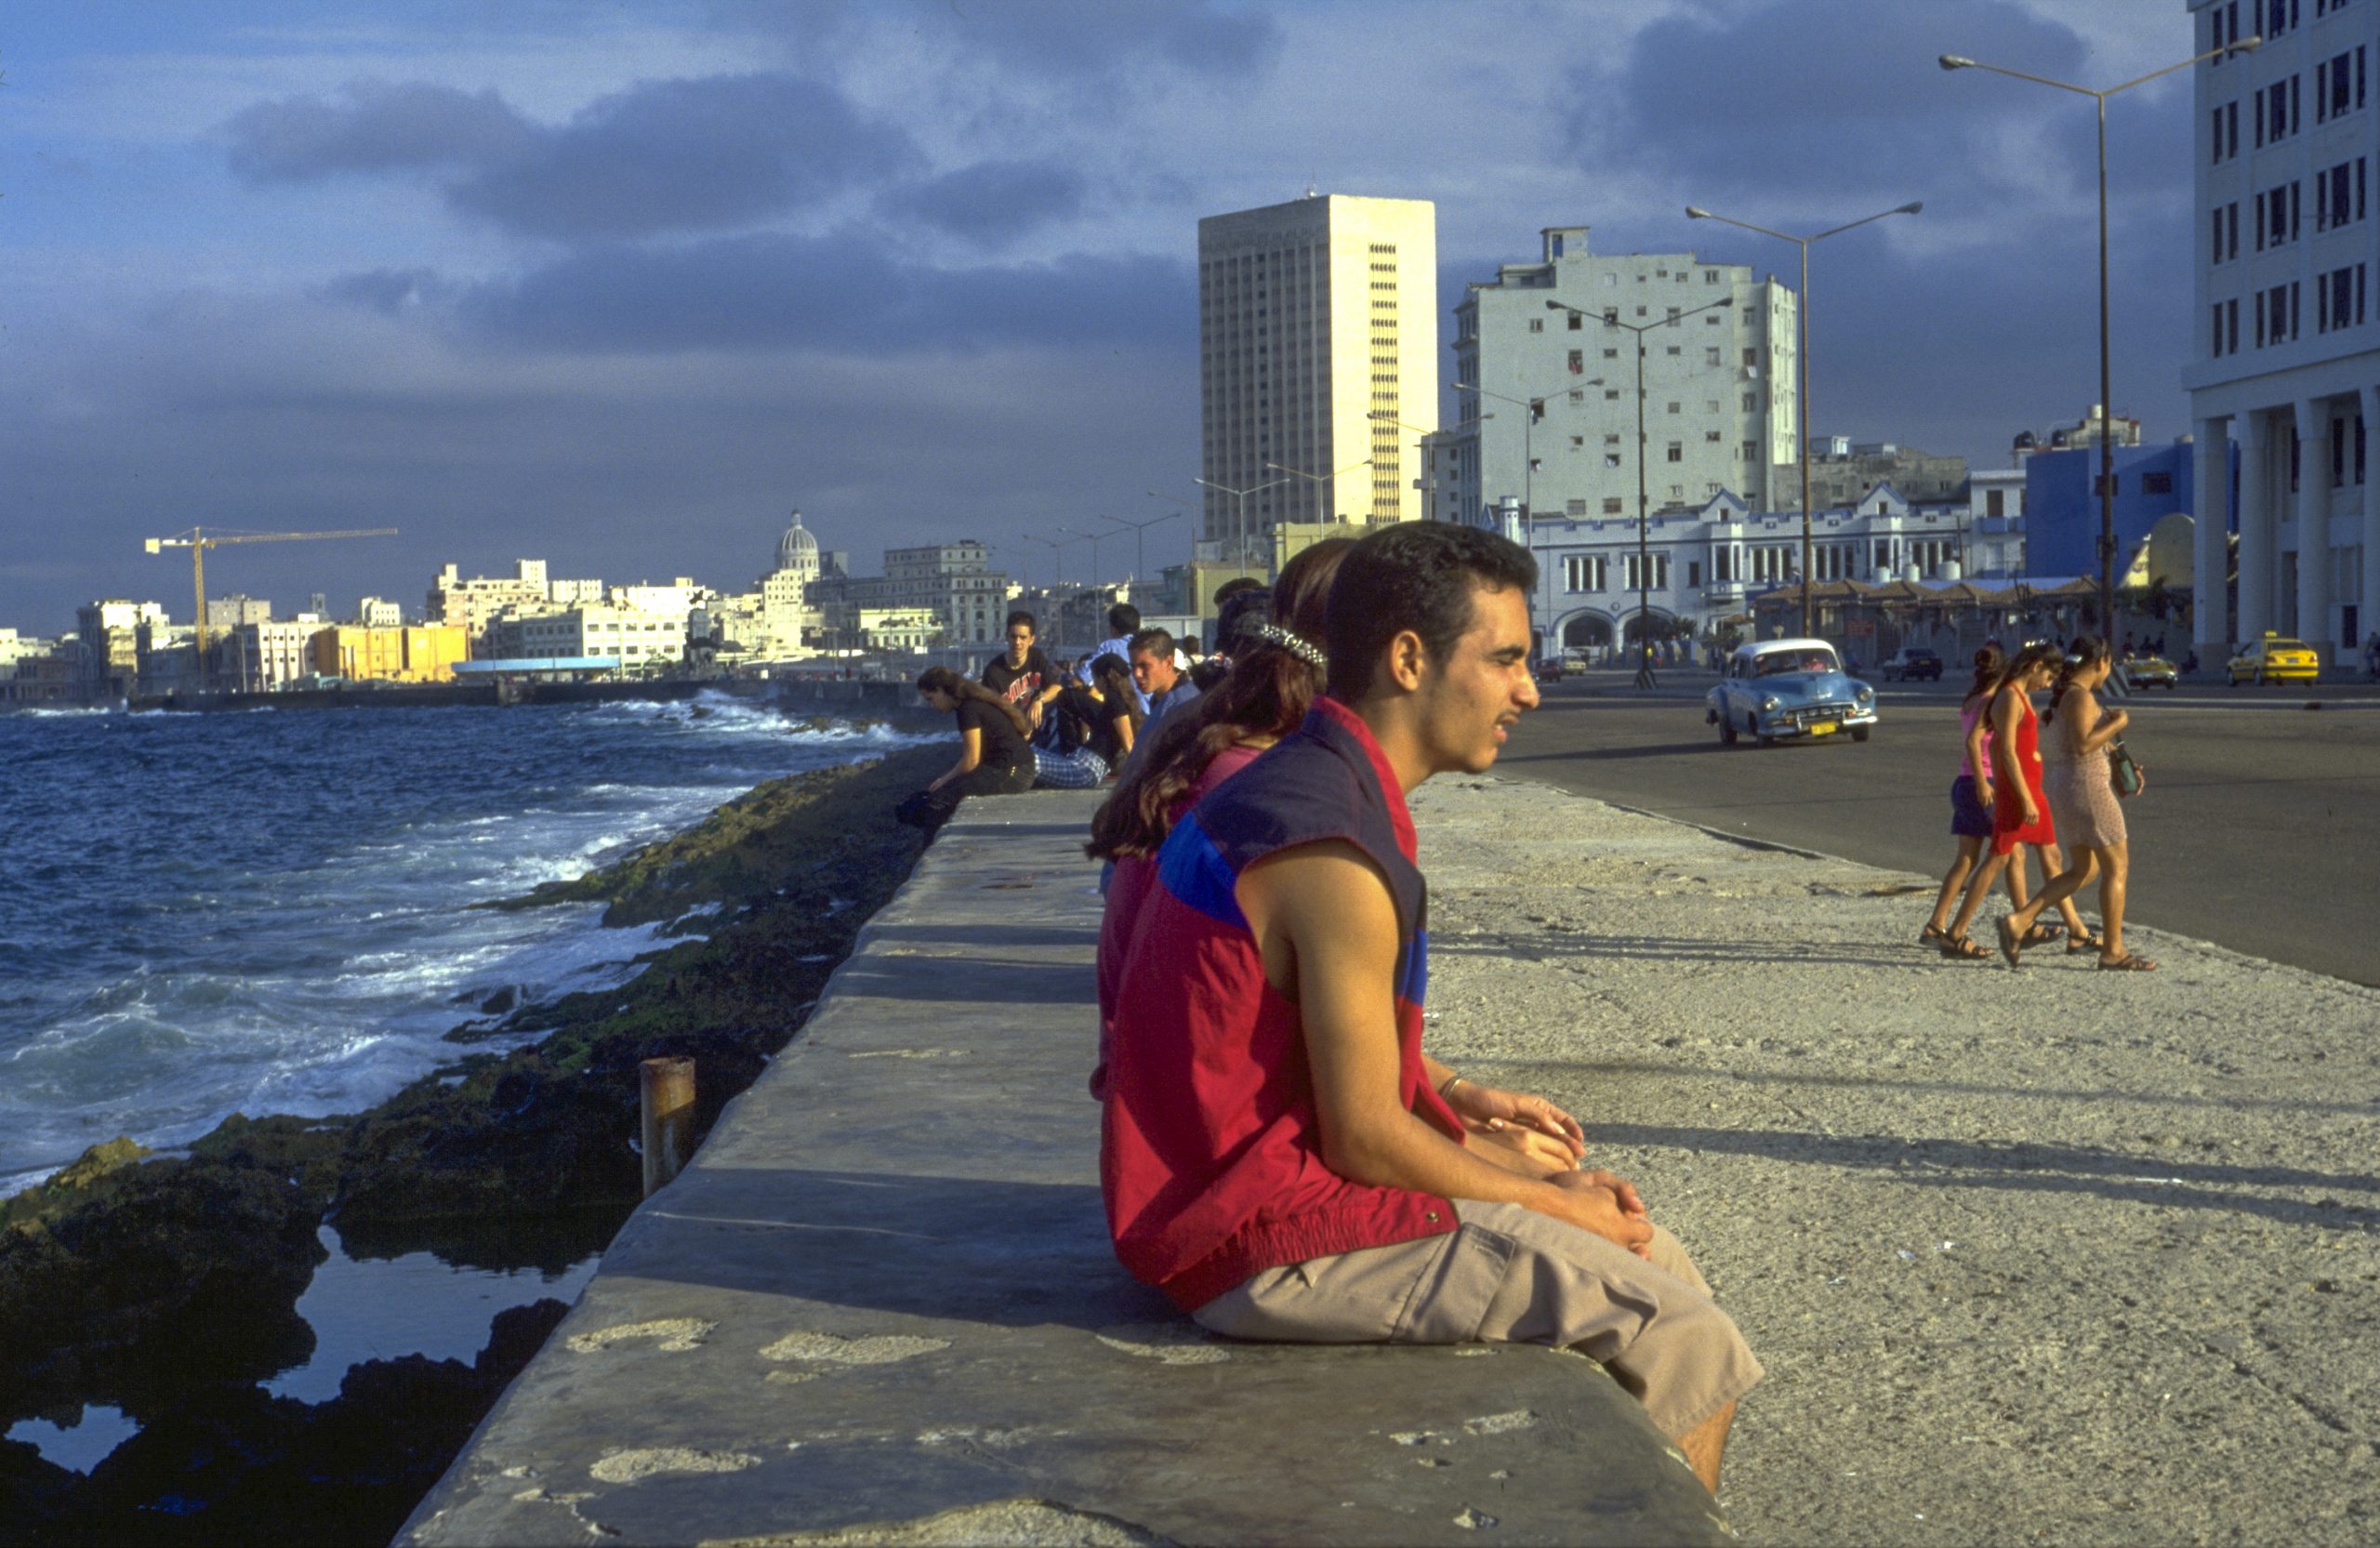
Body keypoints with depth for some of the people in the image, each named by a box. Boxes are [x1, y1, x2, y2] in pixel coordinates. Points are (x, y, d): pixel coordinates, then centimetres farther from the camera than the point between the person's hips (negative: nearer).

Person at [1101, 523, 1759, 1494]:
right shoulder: (1335, 856, -22)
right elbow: (1366, 1140, -19)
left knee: (1649, 1259, 12)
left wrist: (1459, 1098, 14)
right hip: (1270, 1249, -11)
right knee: (1683, 1339, -16)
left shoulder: (1286, 783, 10)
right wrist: (1549, 1202, -6)